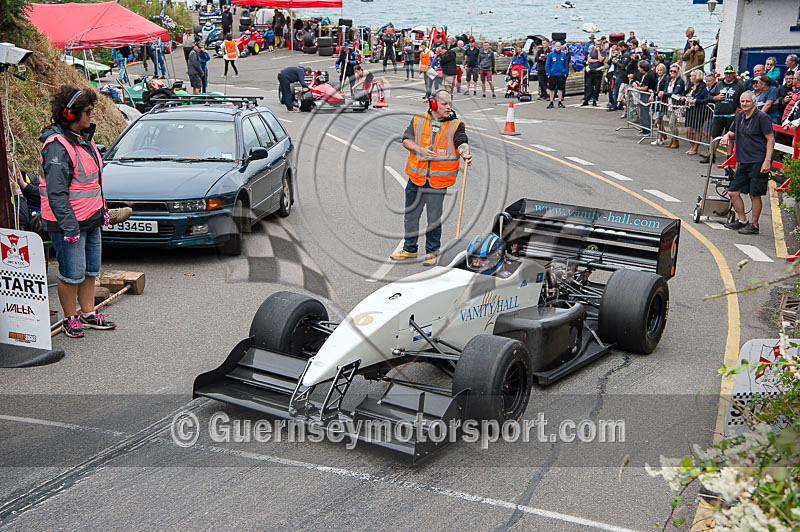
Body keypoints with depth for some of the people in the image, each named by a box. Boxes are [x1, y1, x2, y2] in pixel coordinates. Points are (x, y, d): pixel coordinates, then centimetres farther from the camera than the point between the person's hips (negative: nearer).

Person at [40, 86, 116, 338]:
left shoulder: (84, 137, 10)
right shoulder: (57, 146, -19)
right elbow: (56, 193, -21)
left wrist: (102, 209, 21)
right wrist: (69, 227, -21)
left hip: (91, 220, 9)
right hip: (69, 222, -9)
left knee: (90, 269, 16)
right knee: (72, 273, 1)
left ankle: (88, 313, 29)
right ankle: (70, 318, 17)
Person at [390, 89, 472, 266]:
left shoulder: (456, 125, 2)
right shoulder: (418, 119, 7)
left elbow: (462, 143, -13)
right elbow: (406, 140, 7)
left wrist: (465, 154, -35)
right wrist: (419, 149, -11)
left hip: (438, 180, -2)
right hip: (416, 177, 3)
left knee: (434, 218, 2)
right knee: (411, 215, 12)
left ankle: (432, 252, 19)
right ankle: (410, 249, 28)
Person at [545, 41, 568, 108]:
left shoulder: (563, 54, 1)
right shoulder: (551, 54, -3)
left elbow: (566, 65, 7)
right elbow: (547, 64, -1)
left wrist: (565, 73, 2)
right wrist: (548, 74, -6)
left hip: (561, 75, 1)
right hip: (553, 74, -1)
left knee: (560, 89, 7)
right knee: (552, 89, 4)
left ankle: (560, 102, 17)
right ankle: (551, 103, 12)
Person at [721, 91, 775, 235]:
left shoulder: (762, 117, -10)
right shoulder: (740, 116, 12)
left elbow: (771, 140, -11)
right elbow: (732, 132, 28)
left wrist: (767, 161, -18)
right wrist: (727, 136, 2)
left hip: (758, 163, -7)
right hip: (743, 162, 7)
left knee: (755, 195, -2)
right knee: (733, 192, 6)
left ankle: (754, 224, 11)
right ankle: (742, 220, 22)